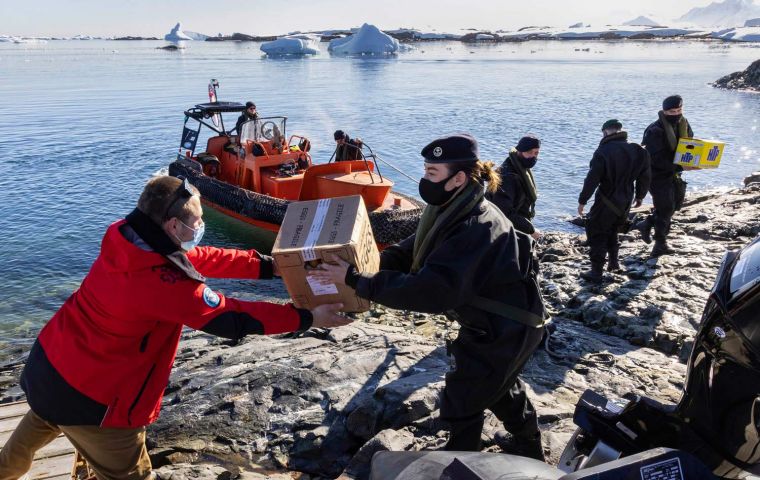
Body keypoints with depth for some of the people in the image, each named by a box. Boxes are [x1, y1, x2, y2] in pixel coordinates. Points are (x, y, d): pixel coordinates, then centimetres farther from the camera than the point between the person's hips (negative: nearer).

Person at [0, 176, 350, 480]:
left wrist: (269, 265, 0)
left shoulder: (125, 240, -8)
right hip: (88, 397, -8)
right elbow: (232, 319, -24)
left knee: (43, 422, 38)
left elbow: (200, 258, -1)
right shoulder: (163, 282, -31)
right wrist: (307, 318, -17)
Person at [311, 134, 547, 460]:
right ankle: (530, 451, 54)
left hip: (505, 331, -10)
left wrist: (356, 281, -40)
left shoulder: (477, 227, -34)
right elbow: (409, 253, -4)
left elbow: (433, 290, -42)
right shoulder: (453, 211, -4)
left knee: (460, 405, 4)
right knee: (500, 386, 30)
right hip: (494, 322, 10)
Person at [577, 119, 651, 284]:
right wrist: (640, 196, 24)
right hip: (625, 201, 6)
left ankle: (596, 272, 4)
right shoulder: (637, 150, 0)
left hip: (607, 201, -6)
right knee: (612, 230, 28)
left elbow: (592, 179, -20)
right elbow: (645, 176, 9)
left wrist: (582, 200, -10)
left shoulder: (603, 151, -19)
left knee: (597, 234, 4)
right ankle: (613, 261, 32)